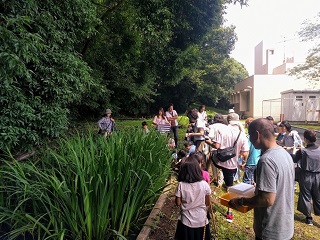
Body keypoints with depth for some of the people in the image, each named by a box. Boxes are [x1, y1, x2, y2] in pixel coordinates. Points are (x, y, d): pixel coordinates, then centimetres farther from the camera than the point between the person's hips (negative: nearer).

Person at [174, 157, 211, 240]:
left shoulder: (181, 185, -17)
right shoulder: (204, 184, -15)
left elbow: (178, 203, -8)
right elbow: (208, 203, -4)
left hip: (186, 221, 0)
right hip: (201, 221, 1)